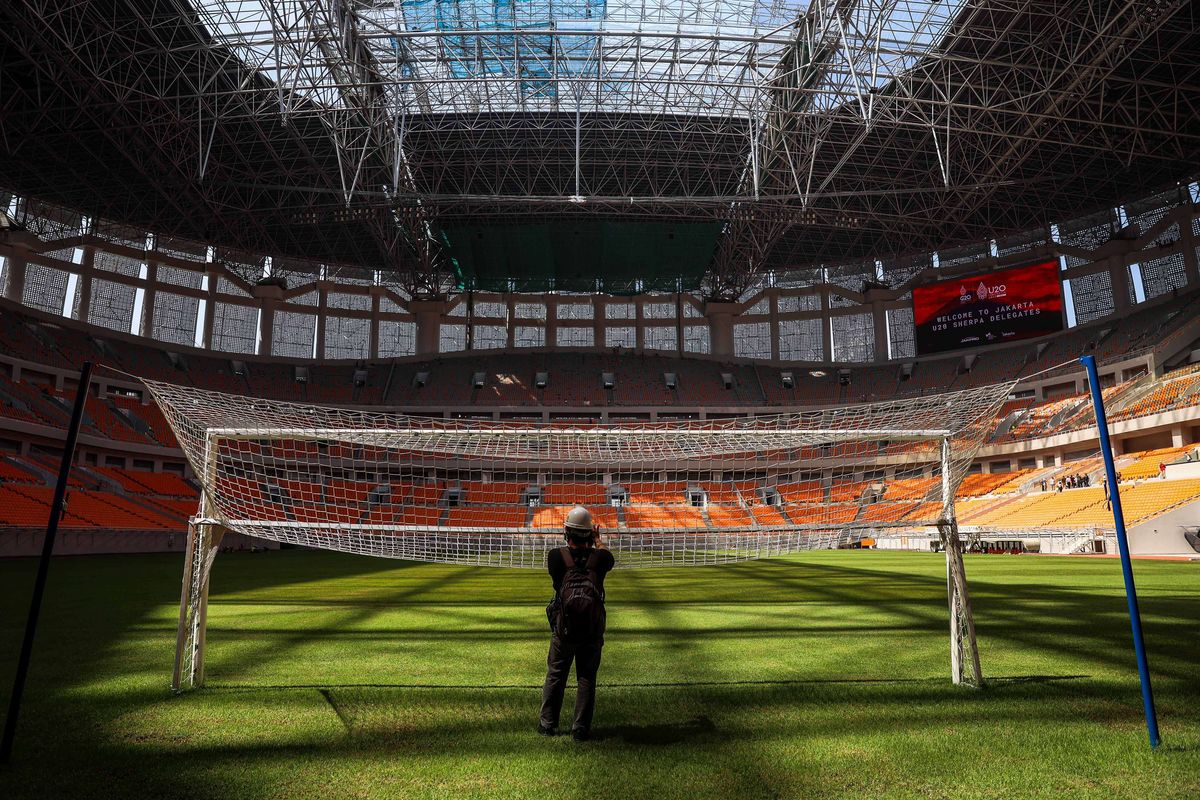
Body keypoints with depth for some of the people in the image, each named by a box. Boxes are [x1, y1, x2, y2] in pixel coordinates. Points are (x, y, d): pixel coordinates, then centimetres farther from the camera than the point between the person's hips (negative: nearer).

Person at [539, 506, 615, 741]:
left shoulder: (556, 556, -14)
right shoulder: (599, 557, -11)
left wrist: (571, 543, 23)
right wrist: (597, 539, 29)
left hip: (563, 629, 0)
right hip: (593, 629, 0)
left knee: (555, 676, 17)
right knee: (587, 679, 12)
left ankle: (547, 724, 26)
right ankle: (581, 729, 17)